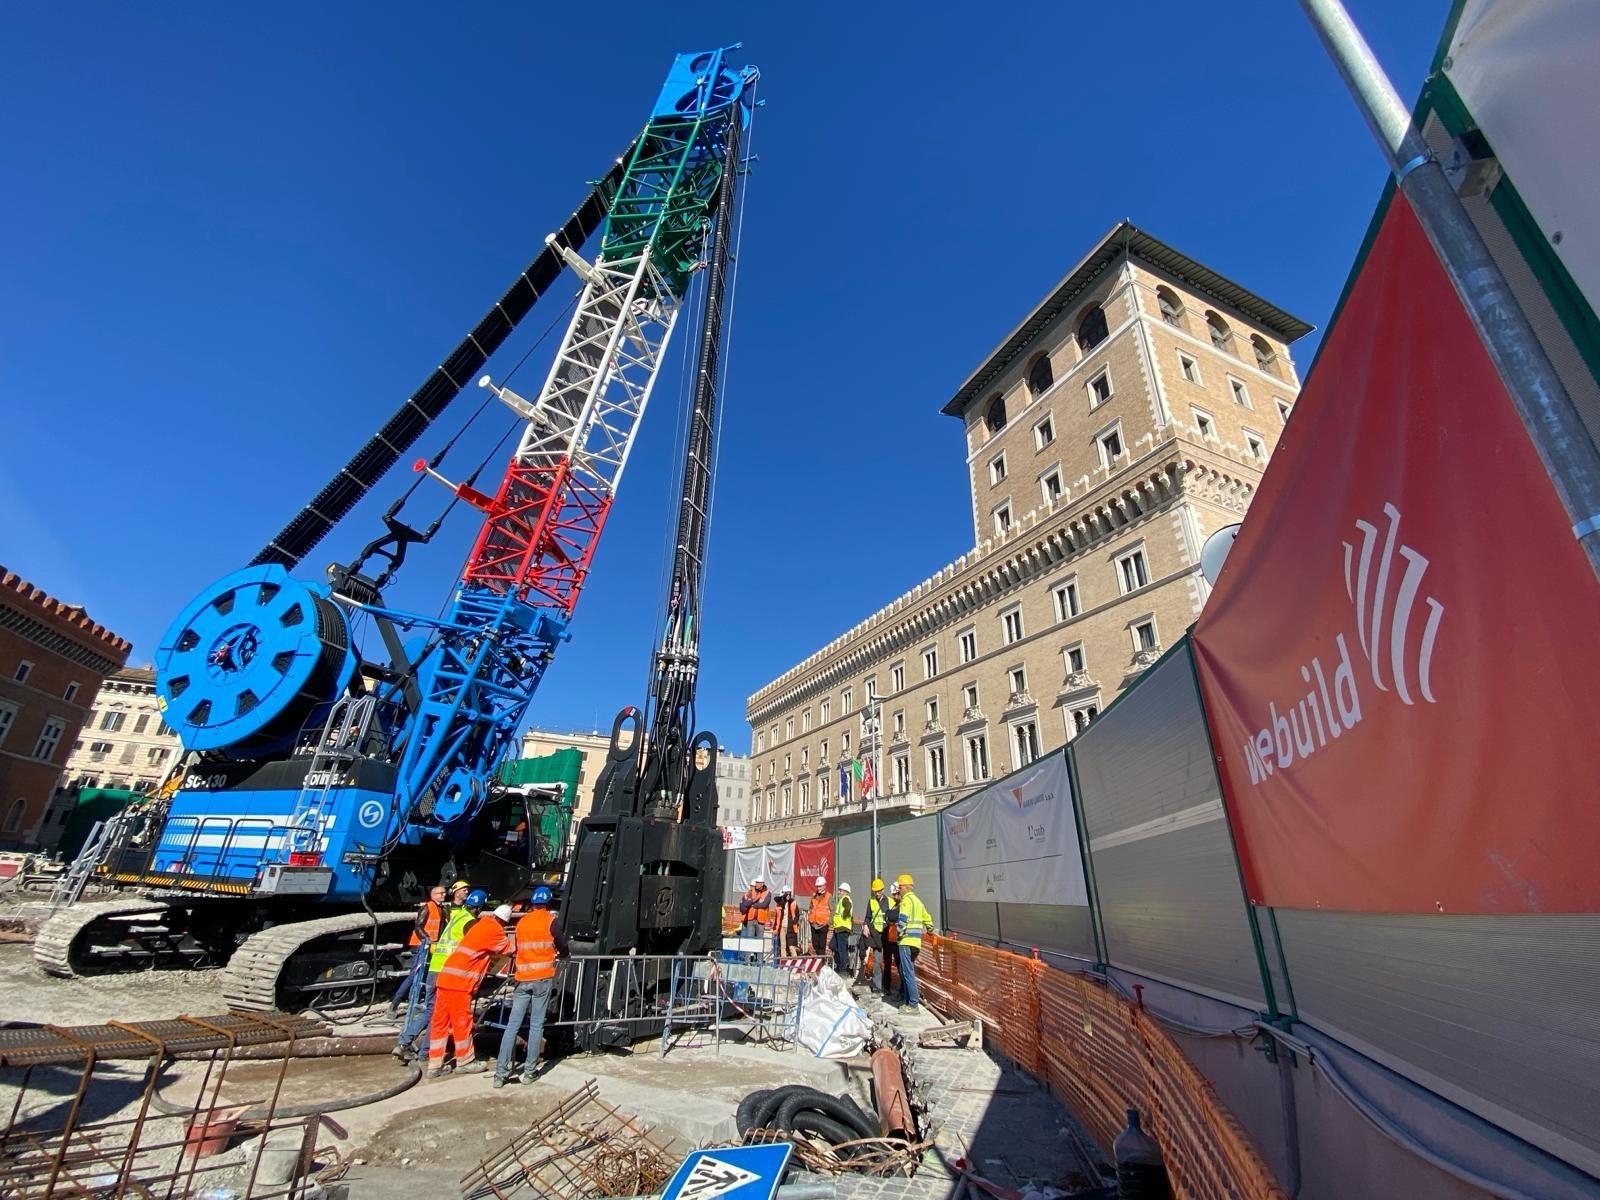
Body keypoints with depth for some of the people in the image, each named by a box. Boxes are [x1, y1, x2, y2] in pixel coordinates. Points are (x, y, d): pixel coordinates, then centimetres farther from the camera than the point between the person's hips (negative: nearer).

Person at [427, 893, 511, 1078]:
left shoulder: (482, 923, 18)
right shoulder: (495, 930, -8)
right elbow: (509, 948, 2)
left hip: (446, 977, 8)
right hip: (460, 981, -8)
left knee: (440, 1022, 11)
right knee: (461, 1022, 6)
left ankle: (434, 1065, 17)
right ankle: (465, 1061, 19)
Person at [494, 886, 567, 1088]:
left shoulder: (521, 922, 11)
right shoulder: (551, 920, -1)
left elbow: (517, 948, 16)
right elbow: (563, 946, 0)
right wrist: (561, 954, 24)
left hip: (523, 979, 3)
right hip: (543, 977, -3)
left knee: (512, 1024, 5)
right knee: (537, 1024, 4)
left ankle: (501, 1073, 2)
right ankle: (529, 1071, 7)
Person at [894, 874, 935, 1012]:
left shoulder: (907, 900, -9)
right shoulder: (918, 901, 19)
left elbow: (903, 918, -22)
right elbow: (927, 919, 29)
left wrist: (900, 933, -11)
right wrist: (930, 930, 43)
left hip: (907, 940, -9)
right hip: (916, 942, 9)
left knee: (908, 973, -6)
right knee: (905, 971, 16)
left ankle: (913, 1004, -5)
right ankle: (908, 1001, 20)